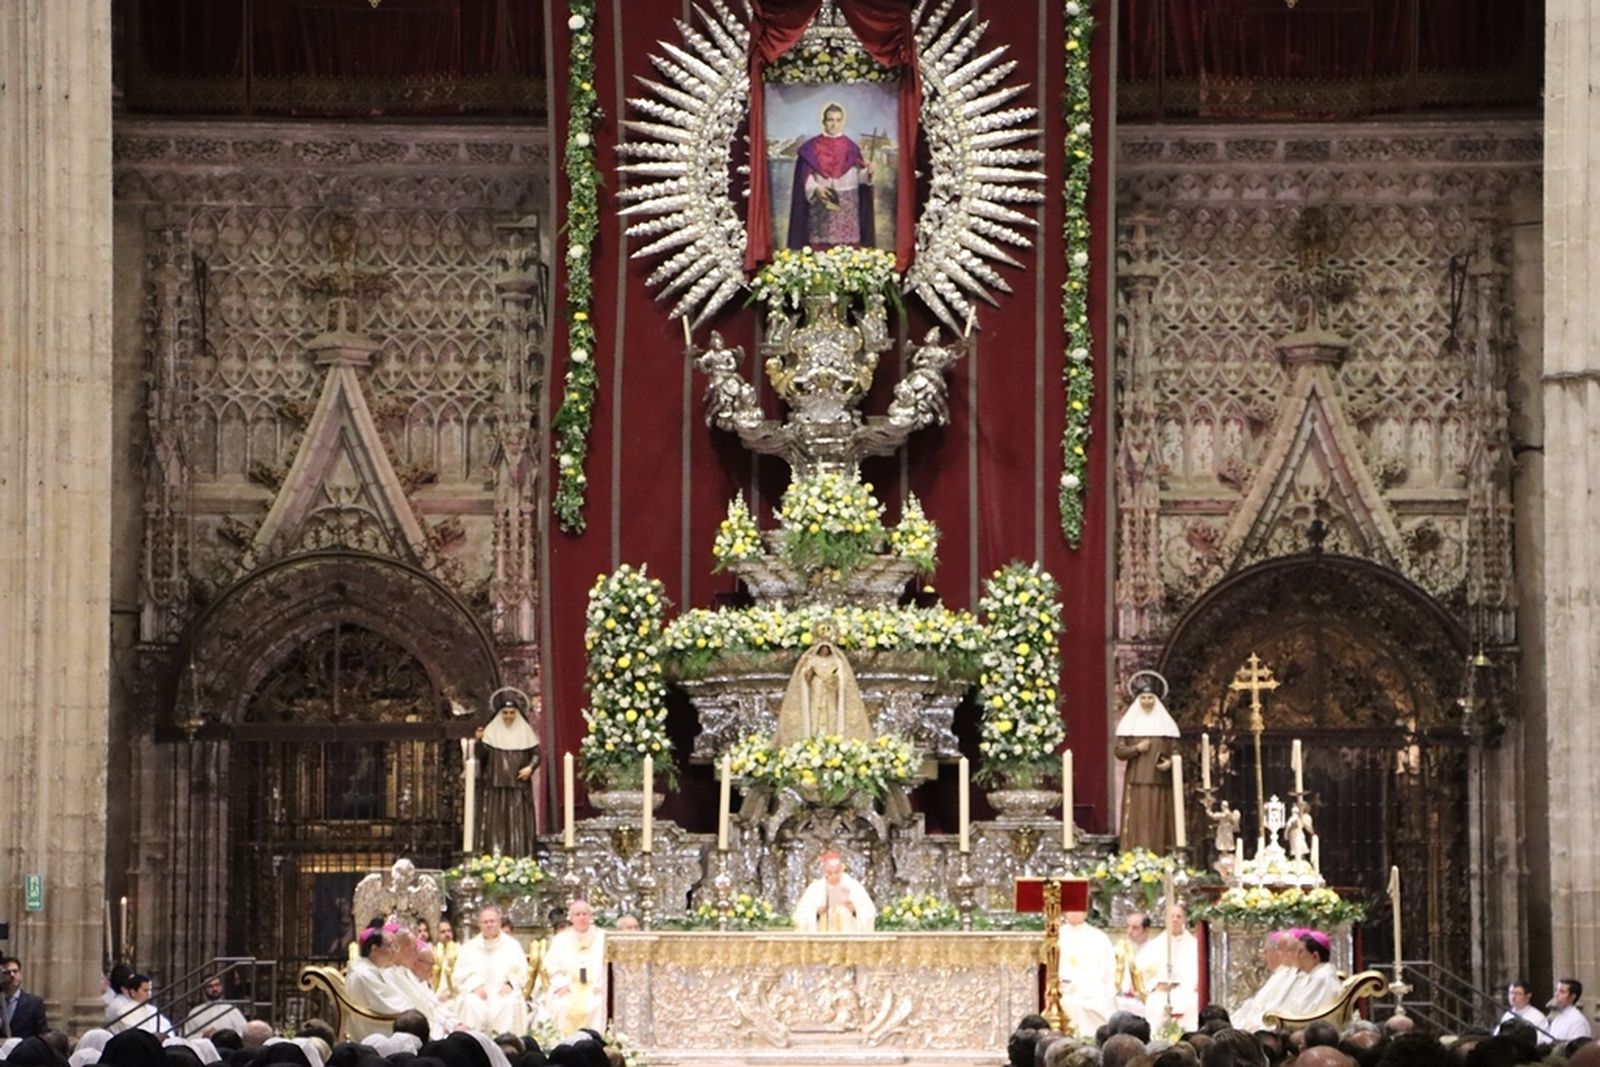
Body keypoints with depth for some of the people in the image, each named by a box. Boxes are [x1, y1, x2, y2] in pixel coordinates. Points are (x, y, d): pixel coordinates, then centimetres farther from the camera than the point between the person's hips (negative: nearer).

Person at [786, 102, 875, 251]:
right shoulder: (811, 148, 3)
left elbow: (858, 176, 2)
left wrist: (867, 171, -19)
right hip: (821, 209, -1)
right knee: (821, 248, -6)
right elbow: (805, 177, -1)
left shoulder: (850, 147, 8)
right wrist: (815, 188, -20)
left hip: (847, 209, 1)